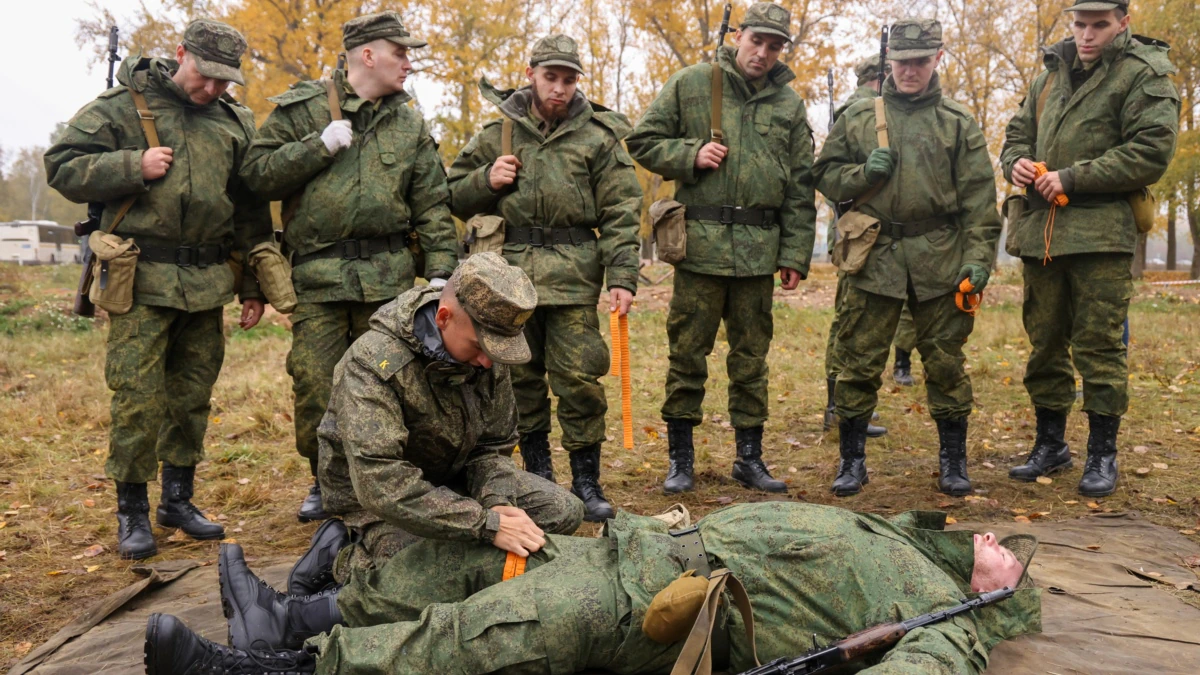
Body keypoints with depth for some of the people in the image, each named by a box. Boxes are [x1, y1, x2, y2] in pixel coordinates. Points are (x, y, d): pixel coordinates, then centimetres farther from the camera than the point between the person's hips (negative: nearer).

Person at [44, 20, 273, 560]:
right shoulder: (123, 106, 2)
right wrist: (135, 166, -14)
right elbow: (62, 167, -1)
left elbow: (253, 214, 16)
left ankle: (179, 499, 25)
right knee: (137, 398, -4)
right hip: (141, 278, -4)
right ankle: (132, 512, 10)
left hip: (206, 285, 4)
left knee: (193, 394, 10)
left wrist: (254, 287, 14)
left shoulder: (237, 124, 13)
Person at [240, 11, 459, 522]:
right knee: (315, 386, 0)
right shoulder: (301, 107, 4)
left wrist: (441, 269, 1)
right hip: (318, 275, -2)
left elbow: (432, 205, 10)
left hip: (388, 274, 2)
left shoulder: (409, 123, 12)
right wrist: (319, 147, -11)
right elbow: (257, 174, -1)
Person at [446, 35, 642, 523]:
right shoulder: (496, 133, 11)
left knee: (579, 376, -6)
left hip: (573, 275, -2)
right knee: (520, 376, 9)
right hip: (510, 271, 3)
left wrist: (622, 276, -10)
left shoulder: (597, 136, 5)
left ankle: (586, 479, 8)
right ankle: (537, 473, 23)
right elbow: (455, 198, 16)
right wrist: (487, 181, -4)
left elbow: (620, 213, 0)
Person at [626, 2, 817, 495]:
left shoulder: (789, 104, 11)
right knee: (687, 353, 2)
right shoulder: (690, 84, 4)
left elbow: (800, 188, 11)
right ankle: (680, 458, 15)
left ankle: (750, 457, 21)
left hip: (759, 249, 3)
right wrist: (690, 155, -11)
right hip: (700, 244, -2)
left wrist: (795, 255, 6)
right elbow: (643, 141, 6)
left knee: (751, 357, 10)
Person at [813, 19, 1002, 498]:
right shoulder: (857, 117, 10)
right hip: (873, 256, 0)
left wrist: (978, 256, -6)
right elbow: (825, 174, 12)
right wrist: (862, 174, -8)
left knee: (945, 362, 6)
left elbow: (979, 198, 4)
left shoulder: (959, 123, 8)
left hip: (940, 260, 0)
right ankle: (851, 460, 14)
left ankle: (953, 460, 20)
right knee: (859, 360, 2)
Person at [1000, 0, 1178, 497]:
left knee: (1098, 345, -3)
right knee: (1044, 341, 11)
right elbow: (1018, 131, 23)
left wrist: (1072, 178, -16)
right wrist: (1017, 162, 0)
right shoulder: (1051, 74, 17)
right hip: (1041, 230, 6)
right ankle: (1050, 445, 24)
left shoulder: (1144, 75, -3)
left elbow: (1150, 153, -13)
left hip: (1101, 234, -6)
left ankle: (1102, 453, 10)